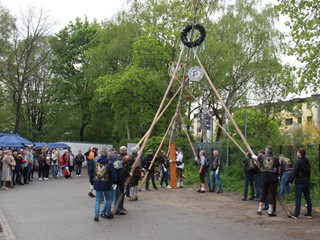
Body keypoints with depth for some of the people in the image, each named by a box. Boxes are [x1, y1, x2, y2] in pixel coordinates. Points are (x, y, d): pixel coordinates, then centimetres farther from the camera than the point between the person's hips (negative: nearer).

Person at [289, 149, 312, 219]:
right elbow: (309, 172, 19)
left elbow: (295, 172, -15)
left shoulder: (298, 161, -10)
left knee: (298, 198, -7)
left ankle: (296, 214, -10)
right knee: (307, 198, 10)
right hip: (307, 182, 8)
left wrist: (291, 180, -9)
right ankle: (309, 213, 14)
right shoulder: (307, 162, 14)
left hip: (300, 182, -8)